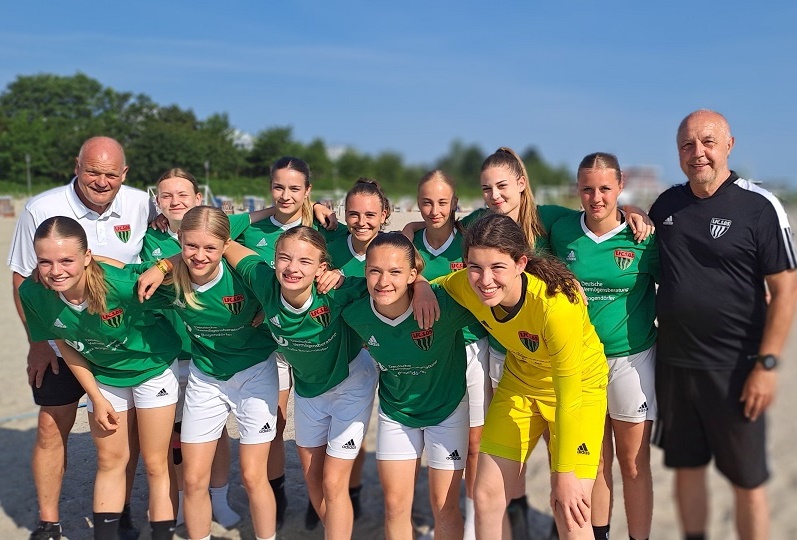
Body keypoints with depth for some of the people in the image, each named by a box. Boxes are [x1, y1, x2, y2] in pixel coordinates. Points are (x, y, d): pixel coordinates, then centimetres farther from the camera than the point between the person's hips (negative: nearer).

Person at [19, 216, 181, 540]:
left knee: (156, 463, 4)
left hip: (153, 366, -4)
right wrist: (97, 399, -3)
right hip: (103, 375, 4)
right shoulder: (33, 293, -22)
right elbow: (65, 346, -6)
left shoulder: (124, 285, -39)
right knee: (109, 461, 15)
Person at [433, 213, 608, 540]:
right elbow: (431, 285, 4)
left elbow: (568, 398, -27)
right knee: (486, 495, 5)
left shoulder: (556, 304, -38)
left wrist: (564, 475, -19)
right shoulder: (464, 287, -24)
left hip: (580, 386, -4)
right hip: (520, 382, 5)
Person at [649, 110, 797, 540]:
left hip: (734, 369, -4)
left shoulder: (758, 206, -8)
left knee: (747, 480, 7)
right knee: (686, 468, 15)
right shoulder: (666, 204, 6)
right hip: (673, 364, 4)